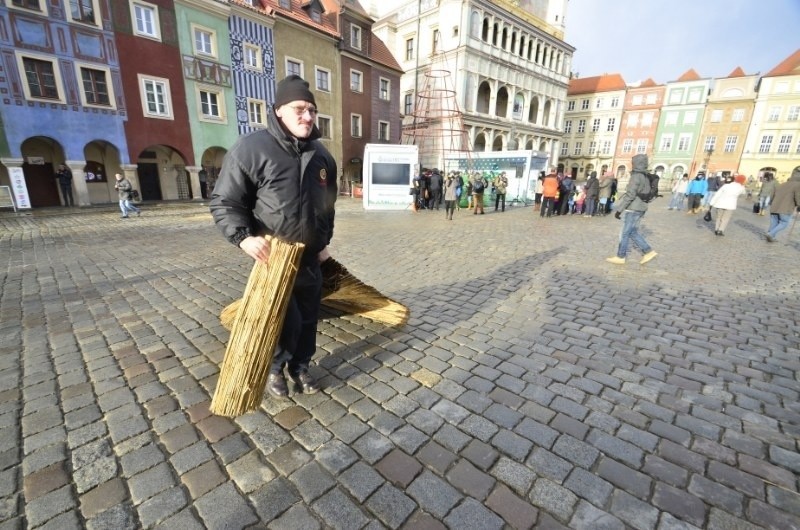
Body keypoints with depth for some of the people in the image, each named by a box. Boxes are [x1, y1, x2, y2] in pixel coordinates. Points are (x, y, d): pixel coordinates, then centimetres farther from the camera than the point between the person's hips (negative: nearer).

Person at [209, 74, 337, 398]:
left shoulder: (321, 155, 6)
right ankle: (274, 368, 30)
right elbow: (224, 202, -9)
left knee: (308, 316, 13)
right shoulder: (251, 148, -13)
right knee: (285, 320, 0)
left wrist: (324, 242, 13)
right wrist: (243, 237, -23)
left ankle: (300, 366, 36)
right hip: (273, 256, -5)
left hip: (310, 256, 6)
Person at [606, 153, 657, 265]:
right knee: (633, 232, 16)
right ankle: (648, 252, 15)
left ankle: (620, 257, 6)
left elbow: (630, 195, -22)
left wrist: (619, 210, -19)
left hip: (633, 209, -9)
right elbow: (643, 194, 18)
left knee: (624, 233, -1)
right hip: (640, 208, 9)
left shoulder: (636, 176, -16)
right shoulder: (645, 177, 13)